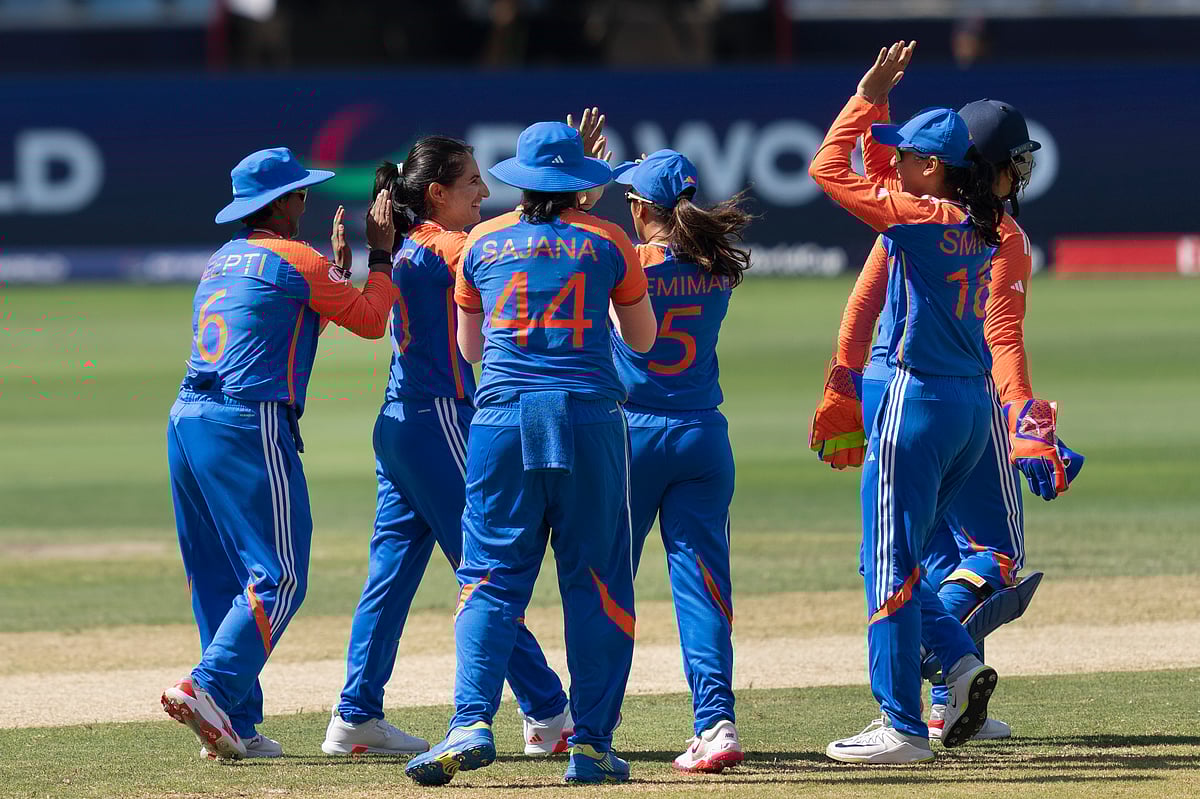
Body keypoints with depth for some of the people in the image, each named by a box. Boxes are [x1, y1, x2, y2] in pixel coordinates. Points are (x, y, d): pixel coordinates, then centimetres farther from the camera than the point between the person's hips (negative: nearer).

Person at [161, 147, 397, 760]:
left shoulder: (220, 263, 21)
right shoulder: (293, 260, -3)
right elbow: (371, 320, 4)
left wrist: (339, 265, 34)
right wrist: (381, 255, 15)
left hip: (186, 420, 8)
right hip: (249, 426, -8)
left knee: (218, 582, 10)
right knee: (276, 576, -9)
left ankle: (236, 726, 8)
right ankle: (209, 689, -24)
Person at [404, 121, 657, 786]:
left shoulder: (483, 243, 10)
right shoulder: (607, 243, 6)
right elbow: (642, 339, 18)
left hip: (503, 417, 1)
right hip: (588, 419, -1)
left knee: (491, 577, 2)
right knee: (596, 582, 5)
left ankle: (472, 722, -16)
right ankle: (590, 743, 3)